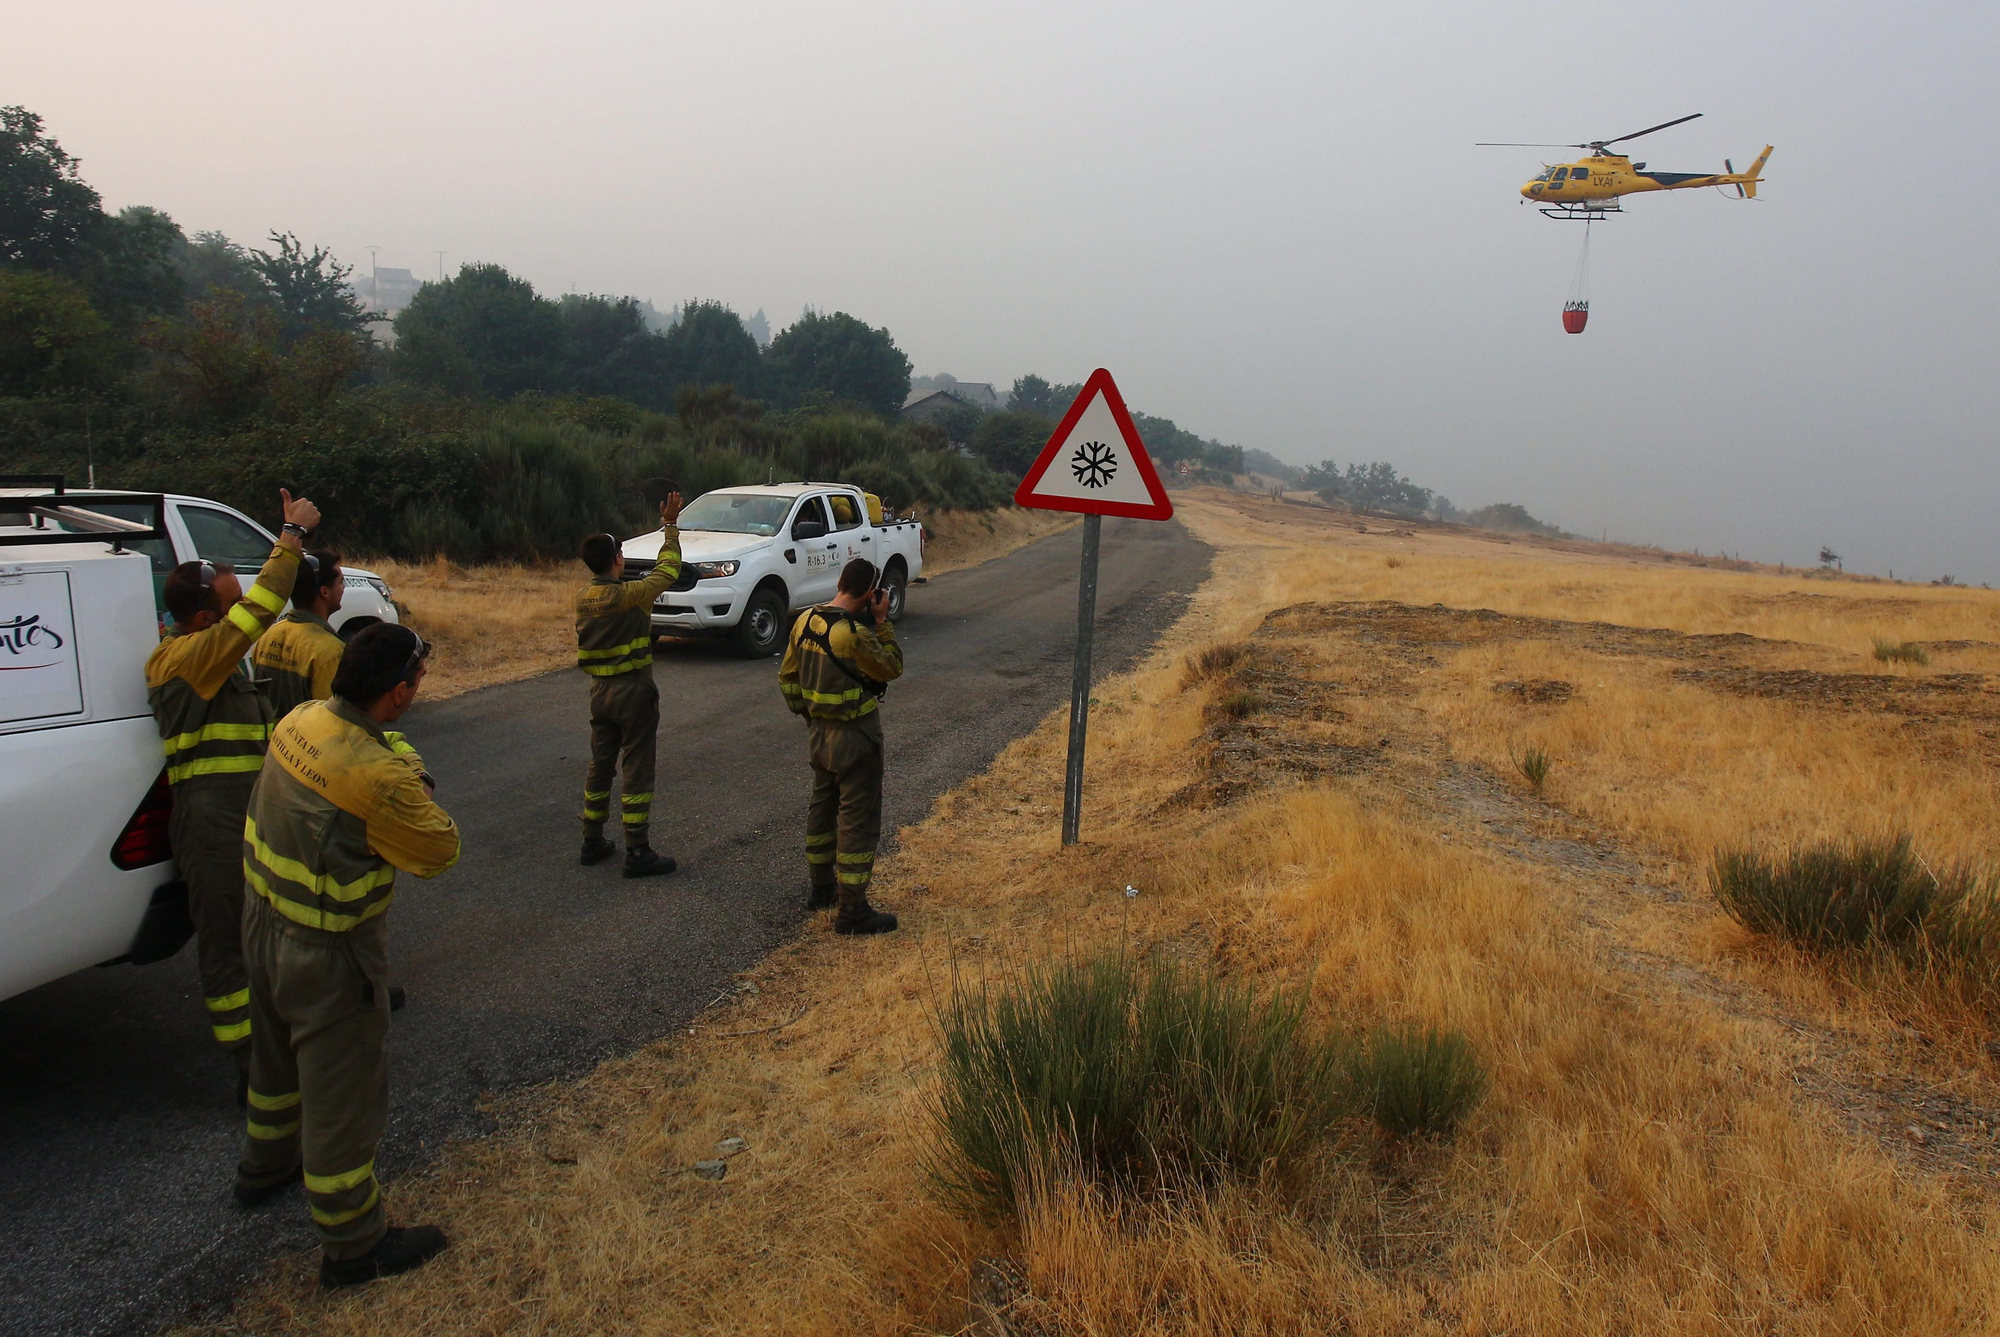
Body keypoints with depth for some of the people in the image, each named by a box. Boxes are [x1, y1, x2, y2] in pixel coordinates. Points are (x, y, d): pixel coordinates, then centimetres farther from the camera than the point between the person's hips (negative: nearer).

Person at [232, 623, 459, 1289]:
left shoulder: (298, 721, -8)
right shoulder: (375, 777, -33)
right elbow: (441, 851, -19)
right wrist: (414, 775, -10)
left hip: (264, 924, 9)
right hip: (328, 958, -9)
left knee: (279, 1054, 31)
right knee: (343, 1092, 7)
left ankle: (266, 1166, 56)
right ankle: (353, 1246, 24)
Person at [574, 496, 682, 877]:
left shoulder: (583, 598, 1)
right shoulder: (629, 595, -18)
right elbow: (667, 571, -6)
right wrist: (670, 526, 3)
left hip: (599, 689, 7)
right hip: (633, 690, -7)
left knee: (600, 765, 17)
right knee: (636, 770, -2)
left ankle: (592, 842, 25)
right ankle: (637, 853, 0)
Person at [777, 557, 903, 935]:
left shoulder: (806, 620, 0)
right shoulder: (854, 634, -25)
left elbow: (787, 677, 9)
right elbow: (892, 668, -12)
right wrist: (882, 621, -9)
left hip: (818, 731, 9)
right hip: (854, 737, -8)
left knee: (823, 806, 22)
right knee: (859, 819, -1)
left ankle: (821, 888, 35)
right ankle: (852, 909, 2)